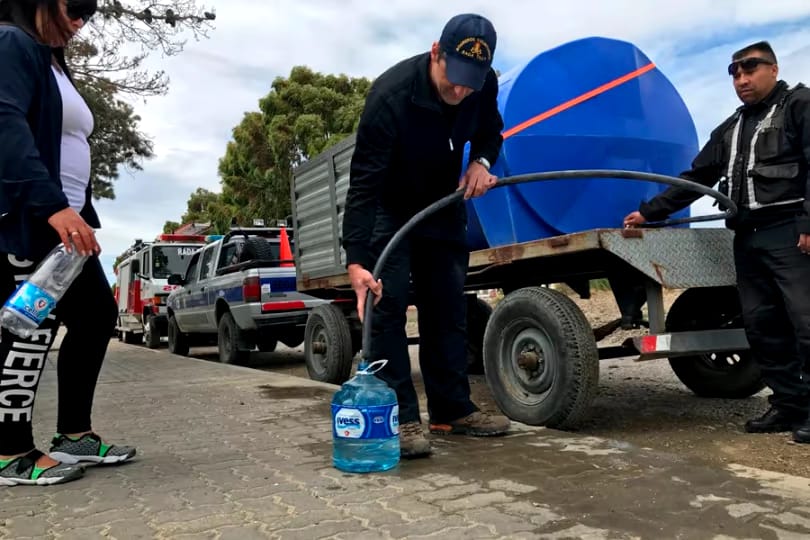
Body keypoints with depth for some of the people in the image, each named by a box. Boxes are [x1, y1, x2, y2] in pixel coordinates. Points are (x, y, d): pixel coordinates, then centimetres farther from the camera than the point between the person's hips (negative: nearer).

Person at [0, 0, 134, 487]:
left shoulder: (54, 64, 24)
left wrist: (78, 214, 19)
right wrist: (52, 204, -32)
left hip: (63, 220, 10)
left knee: (98, 314, 9)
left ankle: (75, 435, 18)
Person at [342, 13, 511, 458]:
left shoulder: (484, 85, -16)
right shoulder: (390, 96, -33)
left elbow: (490, 131, 6)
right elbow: (363, 184, -36)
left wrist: (481, 162, -18)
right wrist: (356, 260, -44)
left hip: (443, 203, 5)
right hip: (388, 208, -5)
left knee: (449, 305, 5)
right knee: (388, 304, -14)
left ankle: (452, 409, 14)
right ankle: (400, 418, -8)